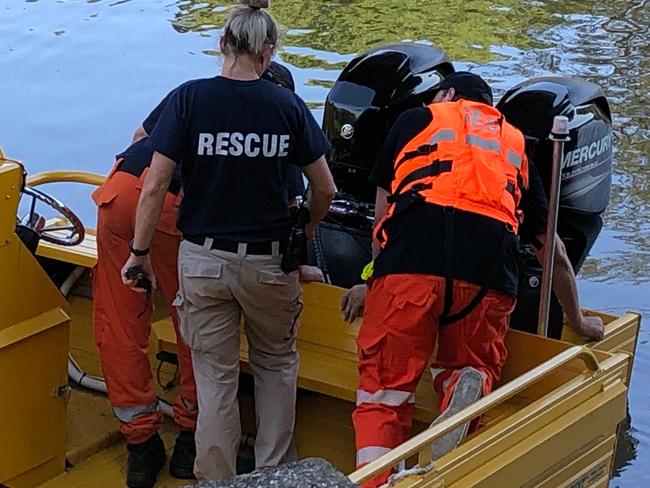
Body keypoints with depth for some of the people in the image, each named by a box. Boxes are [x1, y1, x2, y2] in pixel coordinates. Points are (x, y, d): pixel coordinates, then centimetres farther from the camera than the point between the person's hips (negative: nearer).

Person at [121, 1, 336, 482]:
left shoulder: (189, 98, -10)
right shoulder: (288, 105, -7)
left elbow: (155, 185, -13)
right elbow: (325, 189, 1)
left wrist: (140, 252, -2)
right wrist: (308, 231, 20)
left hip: (203, 260, 0)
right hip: (269, 261, 1)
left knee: (215, 377, 11)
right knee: (277, 364, 23)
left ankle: (217, 479, 18)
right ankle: (274, 469, 28)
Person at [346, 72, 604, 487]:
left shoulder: (416, 119, 26)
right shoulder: (515, 146, 31)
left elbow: (383, 213, 28)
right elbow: (554, 252, 33)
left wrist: (374, 284, 42)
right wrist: (578, 322, 45)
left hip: (411, 259, -2)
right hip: (489, 271, 2)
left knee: (384, 391, 4)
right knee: (471, 366, 25)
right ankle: (469, 385, -10)